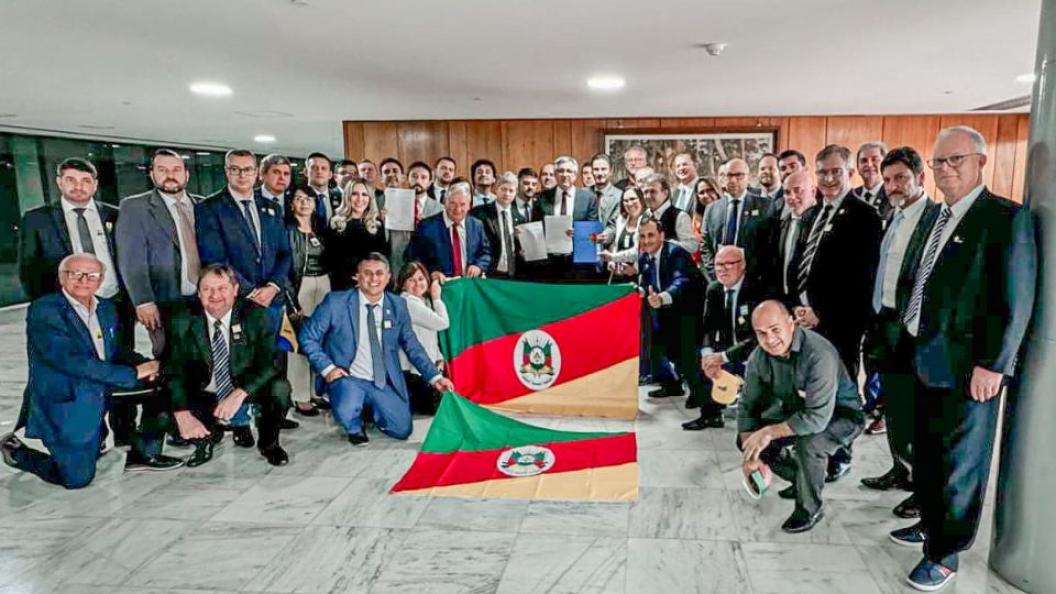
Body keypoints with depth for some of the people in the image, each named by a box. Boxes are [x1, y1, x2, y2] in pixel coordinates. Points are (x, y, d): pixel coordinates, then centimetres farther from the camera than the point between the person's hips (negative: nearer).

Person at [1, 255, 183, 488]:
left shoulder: (106, 308, 7)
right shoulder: (43, 310, -15)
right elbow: (70, 361, -26)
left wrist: (142, 365, -13)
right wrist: (133, 373, -27)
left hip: (100, 397, 6)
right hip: (65, 403, -6)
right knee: (77, 479, -2)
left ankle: (144, 452, 10)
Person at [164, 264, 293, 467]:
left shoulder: (257, 316, -13)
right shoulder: (183, 323, -9)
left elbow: (269, 364, -20)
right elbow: (174, 372, -13)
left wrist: (239, 393, -36)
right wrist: (183, 415, -30)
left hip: (247, 393, -1)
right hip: (204, 398, 2)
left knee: (280, 388, -30)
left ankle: (268, 442, 2)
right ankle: (207, 436, 12)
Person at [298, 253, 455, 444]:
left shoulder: (398, 305, -1)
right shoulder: (336, 302, -10)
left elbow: (411, 345, 6)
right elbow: (307, 336, -3)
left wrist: (435, 377, -3)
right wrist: (327, 368, -14)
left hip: (385, 382, 3)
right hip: (348, 378, -3)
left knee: (402, 430, -5)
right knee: (346, 412, -32)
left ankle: (373, 409, 28)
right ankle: (355, 427, 7)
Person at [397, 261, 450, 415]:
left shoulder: (423, 301, 15)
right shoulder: (408, 302, -17)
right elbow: (443, 323, -17)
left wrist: (439, 358, 6)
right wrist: (437, 298, -4)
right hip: (414, 370, -10)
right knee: (435, 408, -6)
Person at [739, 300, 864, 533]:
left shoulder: (819, 354, -34)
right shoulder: (759, 357, -14)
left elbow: (818, 417, -39)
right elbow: (748, 404, -5)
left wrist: (770, 432, -34)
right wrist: (751, 455, -15)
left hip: (841, 415, -7)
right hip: (796, 411, 7)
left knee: (808, 444, -35)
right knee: (746, 438, -3)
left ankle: (810, 509, -7)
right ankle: (801, 479, 19)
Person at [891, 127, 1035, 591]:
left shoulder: (1007, 218, -12)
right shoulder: (940, 217, 12)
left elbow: (1016, 301, -16)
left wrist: (992, 364, -18)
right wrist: (917, 343, 11)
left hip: (968, 367, -7)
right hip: (926, 359, 8)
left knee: (960, 462, 6)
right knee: (926, 452, 20)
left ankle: (945, 553, 21)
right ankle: (931, 523, 39)